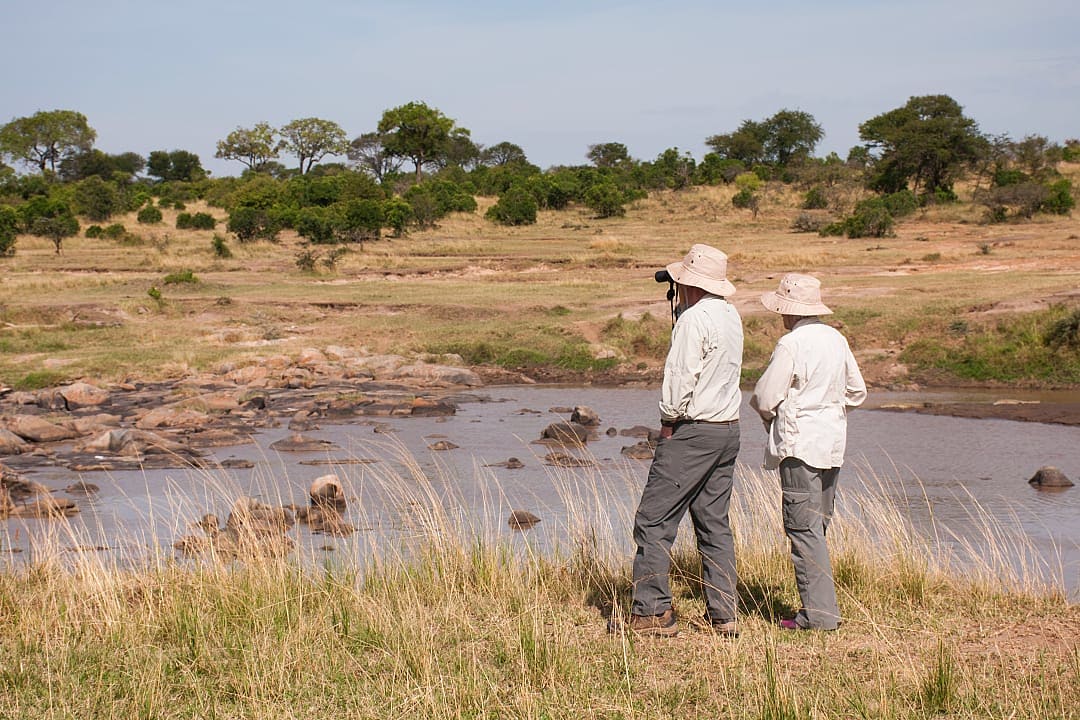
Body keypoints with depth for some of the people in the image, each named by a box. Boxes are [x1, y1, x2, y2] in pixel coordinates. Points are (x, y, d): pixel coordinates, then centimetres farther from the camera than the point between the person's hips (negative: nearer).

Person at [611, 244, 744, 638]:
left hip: (693, 431, -9)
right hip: (729, 429, 9)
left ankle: (652, 612, -6)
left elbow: (682, 377, -19)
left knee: (653, 520, -5)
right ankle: (722, 614, 10)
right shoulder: (731, 315, 11)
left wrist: (669, 423, -5)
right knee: (714, 523, 11)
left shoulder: (694, 318, -15)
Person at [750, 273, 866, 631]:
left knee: (804, 529, -6)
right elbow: (857, 392, 17)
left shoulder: (791, 345, -14)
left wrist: (772, 415, 10)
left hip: (799, 444, -8)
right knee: (816, 527, 14)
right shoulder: (837, 340, 8)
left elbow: (765, 399, -11)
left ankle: (820, 613, -9)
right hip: (833, 443, 8)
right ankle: (820, 607, 16)